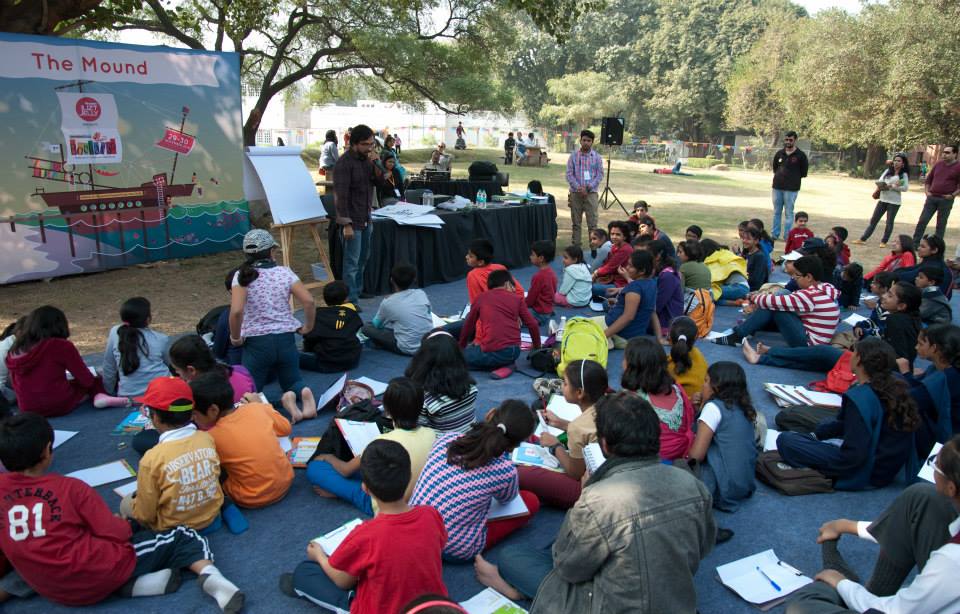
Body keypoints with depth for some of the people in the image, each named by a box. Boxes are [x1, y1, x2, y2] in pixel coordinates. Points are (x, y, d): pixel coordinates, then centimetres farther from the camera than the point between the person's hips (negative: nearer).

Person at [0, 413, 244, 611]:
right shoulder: (69, 487, -13)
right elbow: (115, 533, -11)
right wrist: (126, 523, 10)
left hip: (50, 590, 6)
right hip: (99, 574, -5)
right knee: (180, 537, 7)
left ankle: (131, 584, 5)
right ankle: (210, 575, -20)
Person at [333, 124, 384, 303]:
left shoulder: (367, 158, 7)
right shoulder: (344, 163, -16)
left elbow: (379, 182, 7)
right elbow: (341, 195, -19)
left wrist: (376, 165, -10)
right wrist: (346, 224, -22)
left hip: (367, 219, 8)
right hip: (352, 221, -8)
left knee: (363, 258, 18)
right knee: (352, 261, -3)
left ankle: (358, 290, 32)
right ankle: (351, 300, 4)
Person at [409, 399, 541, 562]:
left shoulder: (447, 439, -14)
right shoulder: (504, 471, -24)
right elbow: (507, 499, 3)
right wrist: (504, 455, 2)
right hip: (455, 552, -5)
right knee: (531, 501, 9)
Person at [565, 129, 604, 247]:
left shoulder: (597, 157, 4)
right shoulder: (573, 156, 5)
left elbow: (600, 175, 1)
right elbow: (569, 174, 1)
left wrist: (588, 188, -11)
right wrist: (578, 187, -13)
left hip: (591, 193, -1)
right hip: (575, 193, 1)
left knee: (592, 222, -4)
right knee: (576, 222, 6)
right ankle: (576, 245, 12)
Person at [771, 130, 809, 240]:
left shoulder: (800, 155, -3)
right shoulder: (779, 154, 9)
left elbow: (803, 173, 1)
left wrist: (793, 178, 0)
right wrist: (778, 177, 9)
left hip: (791, 188, -4)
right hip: (777, 187, 5)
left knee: (788, 213, -2)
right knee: (776, 212, 10)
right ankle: (775, 234, 18)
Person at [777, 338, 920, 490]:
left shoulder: (859, 398, -25)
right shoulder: (898, 387, 1)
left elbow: (853, 456, -25)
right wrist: (815, 434, 13)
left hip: (866, 474, -8)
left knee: (785, 439, -9)